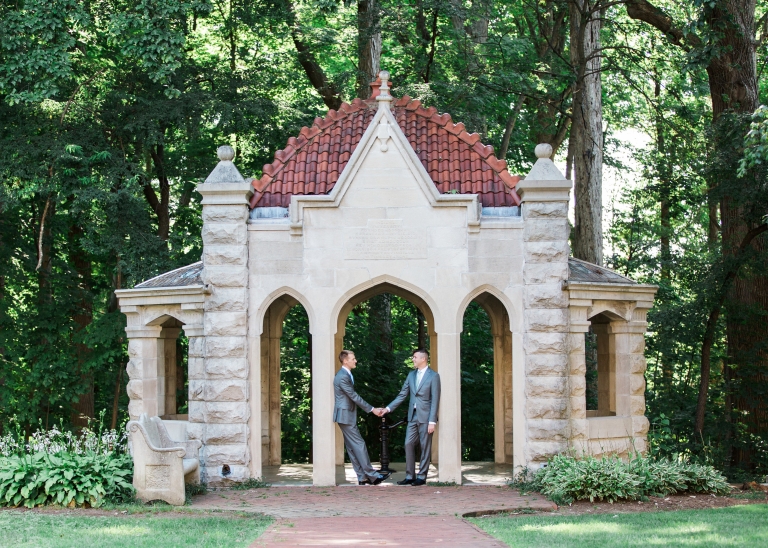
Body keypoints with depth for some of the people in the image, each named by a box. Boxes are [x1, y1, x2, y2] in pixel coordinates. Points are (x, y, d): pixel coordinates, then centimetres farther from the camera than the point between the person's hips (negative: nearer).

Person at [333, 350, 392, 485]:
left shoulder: (347, 375, 14)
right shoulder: (342, 377, -18)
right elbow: (354, 396, -19)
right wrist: (372, 409, -15)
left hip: (348, 415, 10)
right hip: (345, 416, -10)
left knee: (352, 447, 8)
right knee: (359, 444, -8)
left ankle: (362, 478, 9)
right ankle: (372, 476, -7)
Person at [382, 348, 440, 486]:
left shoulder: (433, 376, -7)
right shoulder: (411, 375, 11)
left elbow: (435, 400, -10)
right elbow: (402, 395, 13)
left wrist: (432, 421, -15)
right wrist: (389, 408, 3)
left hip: (425, 417, -6)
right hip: (413, 416, 6)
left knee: (425, 447, 1)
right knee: (409, 444, 4)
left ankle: (422, 477, 7)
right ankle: (410, 476, 9)